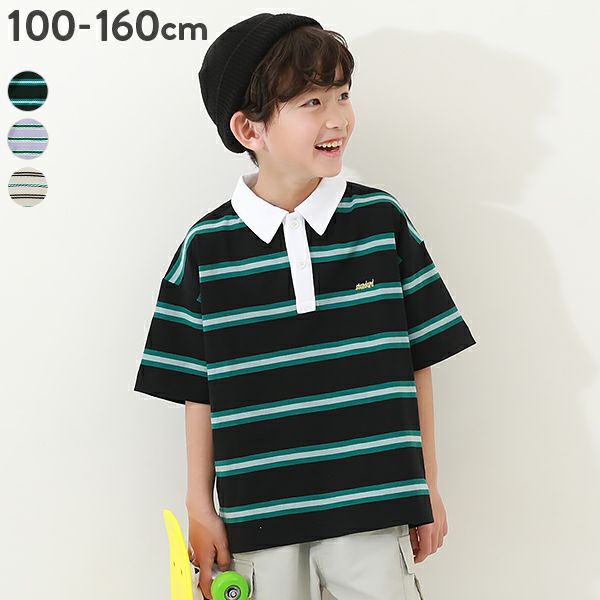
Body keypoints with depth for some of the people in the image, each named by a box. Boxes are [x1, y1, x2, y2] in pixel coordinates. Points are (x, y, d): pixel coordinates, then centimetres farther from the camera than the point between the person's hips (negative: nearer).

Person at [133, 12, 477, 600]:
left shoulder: (383, 220, -2)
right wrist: (200, 508, 4)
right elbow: (198, 391, 2)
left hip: (373, 511, 0)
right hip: (259, 519, 0)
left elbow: (418, 360, 3)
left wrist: (427, 487, 6)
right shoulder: (207, 248, -3)